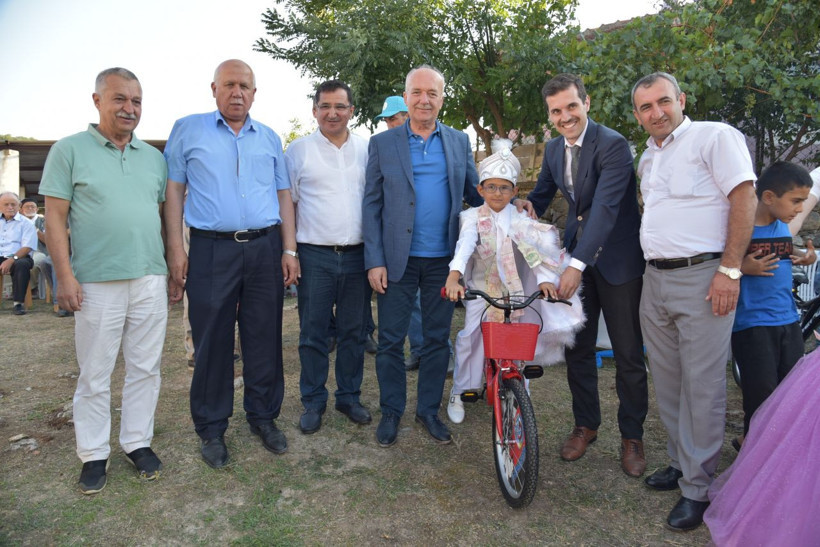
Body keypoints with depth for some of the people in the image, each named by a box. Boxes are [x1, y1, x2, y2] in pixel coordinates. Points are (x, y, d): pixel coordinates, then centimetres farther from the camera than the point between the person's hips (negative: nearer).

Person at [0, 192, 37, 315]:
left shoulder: (25, 223, 5)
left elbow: (27, 247, -6)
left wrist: (11, 260, -21)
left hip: (18, 258, -3)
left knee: (22, 264, -36)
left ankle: (18, 303, -29)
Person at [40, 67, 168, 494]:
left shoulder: (154, 157, 13)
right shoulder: (70, 150, 2)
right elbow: (55, 217, -2)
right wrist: (65, 275, -10)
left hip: (151, 280, 4)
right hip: (97, 283, -3)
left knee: (145, 367, 10)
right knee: (95, 375, 6)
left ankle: (138, 441, 24)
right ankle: (94, 454, 20)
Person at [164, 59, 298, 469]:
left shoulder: (269, 138, 14)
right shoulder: (188, 130, 7)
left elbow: (283, 195, 13)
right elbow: (173, 190, 3)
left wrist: (289, 250, 5)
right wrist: (175, 249, -6)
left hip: (265, 248, 3)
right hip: (212, 249, -2)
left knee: (264, 338, 8)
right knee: (212, 342, 3)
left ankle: (263, 416, 23)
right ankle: (211, 429, 18)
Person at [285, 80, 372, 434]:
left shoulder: (368, 149, 8)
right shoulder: (298, 150, 3)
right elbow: (286, 203, 4)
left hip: (358, 255, 2)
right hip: (315, 256, -2)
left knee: (353, 332, 11)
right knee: (313, 334, 5)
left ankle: (349, 397, 26)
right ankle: (313, 402, 21)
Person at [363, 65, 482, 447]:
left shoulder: (459, 142, 8)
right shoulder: (382, 144, 1)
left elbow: (475, 194, 11)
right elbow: (371, 205, 0)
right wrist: (374, 261, -7)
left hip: (443, 259, 2)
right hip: (398, 259, -2)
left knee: (437, 339, 11)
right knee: (391, 340, 6)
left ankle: (429, 410, 28)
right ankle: (391, 411, 25)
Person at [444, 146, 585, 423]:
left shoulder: (520, 219, -5)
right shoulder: (474, 218, -9)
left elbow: (535, 251, -17)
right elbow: (464, 245, -27)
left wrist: (545, 278, -34)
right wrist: (453, 276, -44)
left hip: (514, 289, 1)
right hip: (481, 287, -1)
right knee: (471, 338, -5)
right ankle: (459, 393, 13)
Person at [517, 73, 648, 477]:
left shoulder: (613, 145, -17)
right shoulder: (553, 148, 5)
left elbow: (605, 207, -26)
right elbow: (544, 190, 19)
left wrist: (577, 264, -33)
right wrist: (529, 207, -5)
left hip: (617, 259, -6)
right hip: (576, 256, 6)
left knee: (628, 353, 5)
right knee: (577, 348, 11)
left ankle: (631, 436, 23)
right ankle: (586, 425, 29)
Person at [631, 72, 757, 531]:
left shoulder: (715, 136, -4)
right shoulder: (648, 157, 19)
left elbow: (744, 198, -11)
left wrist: (730, 270, -17)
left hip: (703, 277, -7)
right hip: (655, 280, 8)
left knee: (702, 387, -2)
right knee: (668, 382, 13)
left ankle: (697, 488, 10)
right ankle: (680, 463, 29)